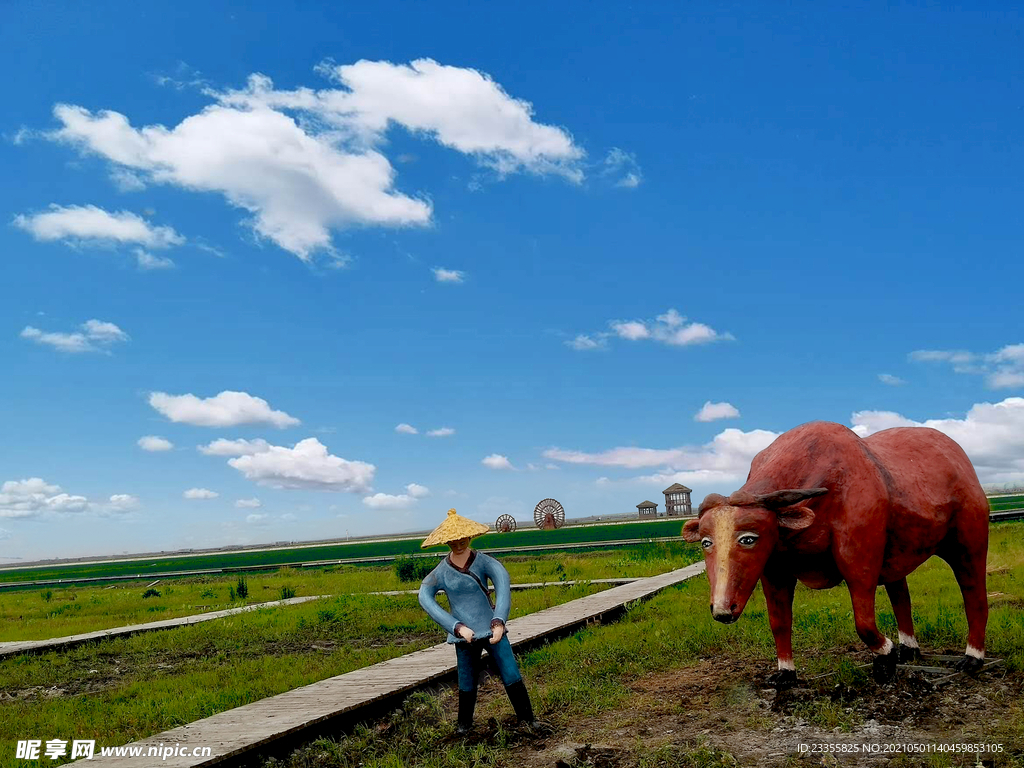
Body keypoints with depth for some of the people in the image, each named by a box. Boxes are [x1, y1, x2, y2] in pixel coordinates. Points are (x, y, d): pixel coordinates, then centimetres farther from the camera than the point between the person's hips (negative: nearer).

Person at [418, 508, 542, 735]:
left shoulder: (482, 561, -8)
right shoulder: (441, 571, -5)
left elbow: (503, 581, -23)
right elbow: (425, 597, -19)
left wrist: (499, 621, -35)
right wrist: (457, 627, -27)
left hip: (492, 629, -1)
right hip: (464, 635, 1)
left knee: (512, 676, -3)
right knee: (467, 683, 11)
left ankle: (527, 719, 13)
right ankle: (464, 724, 33)